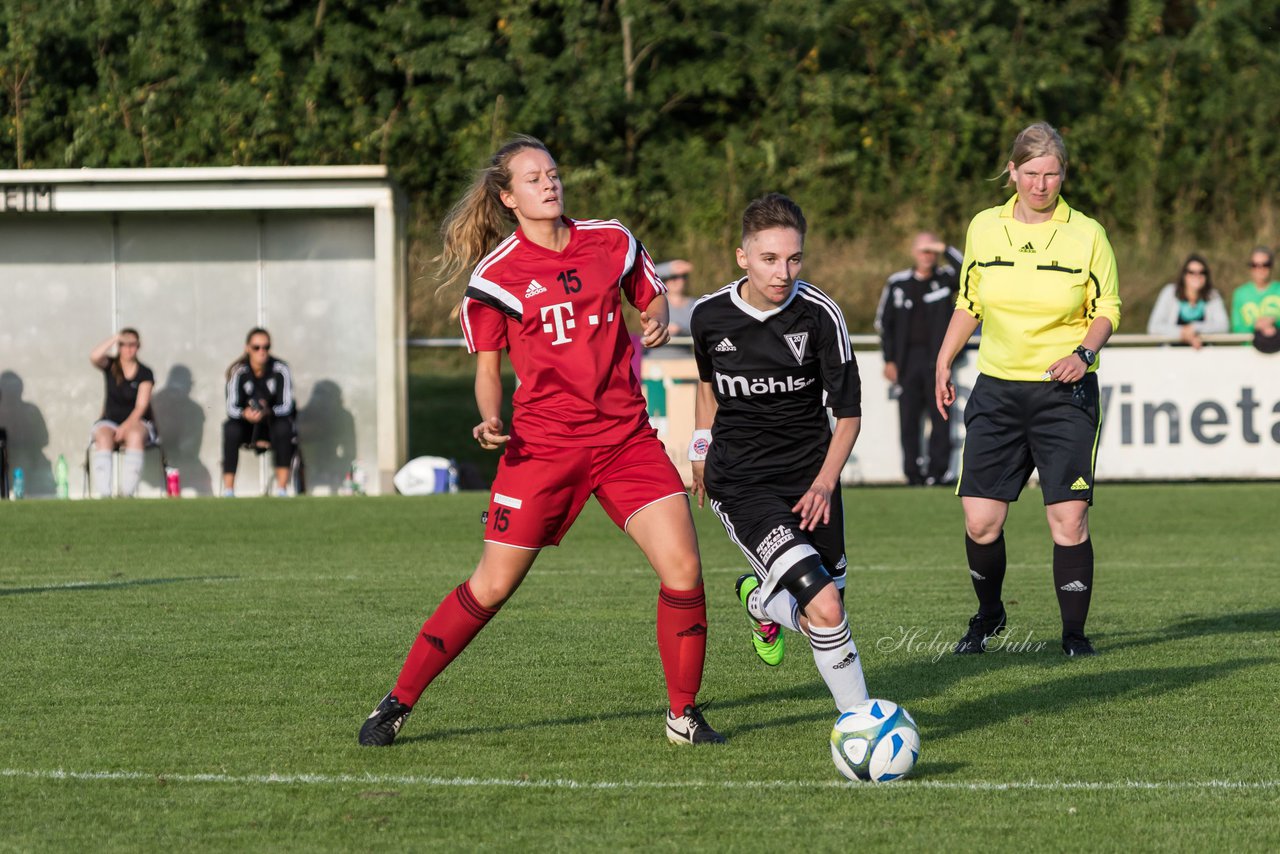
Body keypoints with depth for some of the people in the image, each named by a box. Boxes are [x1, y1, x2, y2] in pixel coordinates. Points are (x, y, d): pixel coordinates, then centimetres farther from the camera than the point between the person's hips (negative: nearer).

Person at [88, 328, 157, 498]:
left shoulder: (145, 374, 0)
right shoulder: (110, 366, 5)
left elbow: (141, 406, -9)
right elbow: (94, 357, -18)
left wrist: (126, 426, -23)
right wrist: (115, 338, -16)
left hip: (136, 422, -1)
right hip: (110, 421, 1)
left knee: (135, 435, -37)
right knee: (103, 438, -35)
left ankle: (127, 492, -41)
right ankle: (103, 494, -42)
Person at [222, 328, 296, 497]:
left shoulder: (280, 370, -13)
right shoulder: (238, 371, -12)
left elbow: (287, 406, -17)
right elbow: (231, 408, -15)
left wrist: (267, 412, -38)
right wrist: (245, 414, -39)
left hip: (274, 421, -1)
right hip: (247, 425, 1)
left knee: (283, 426, -34)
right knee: (230, 428, -31)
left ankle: (282, 489, -35)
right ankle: (228, 491, -32)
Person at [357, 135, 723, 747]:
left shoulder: (612, 243, 6)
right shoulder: (497, 273, -3)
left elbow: (652, 298, 21)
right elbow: (487, 366, 5)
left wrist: (657, 322, -2)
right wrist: (490, 421, -13)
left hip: (626, 438, 3)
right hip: (543, 443, -3)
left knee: (682, 569, -10)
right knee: (492, 586, -3)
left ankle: (683, 714, 6)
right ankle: (398, 703, 10)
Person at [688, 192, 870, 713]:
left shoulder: (820, 315, -11)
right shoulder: (710, 316, -6)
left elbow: (848, 411, -4)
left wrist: (825, 483, -15)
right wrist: (702, 448, 23)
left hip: (810, 479, 2)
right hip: (740, 484, -2)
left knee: (821, 615, 6)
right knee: (825, 607, -21)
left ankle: (762, 597, 36)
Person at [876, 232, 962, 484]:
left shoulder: (946, 278, 6)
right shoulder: (898, 283, 10)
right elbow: (884, 322, 13)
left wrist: (946, 250, -15)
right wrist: (889, 361, 6)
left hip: (937, 358, -1)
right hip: (908, 358, 1)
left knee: (940, 417, -3)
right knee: (908, 418, -1)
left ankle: (937, 470, -1)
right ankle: (913, 471, 2)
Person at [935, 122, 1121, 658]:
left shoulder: (1086, 234, -3)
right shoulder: (983, 228, 4)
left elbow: (1107, 310, 3)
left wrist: (1084, 353, -15)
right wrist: (944, 364, 12)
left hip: (1065, 392, -2)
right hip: (997, 391, 2)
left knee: (1069, 520, -10)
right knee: (980, 521, -2)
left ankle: (1074, 633, 4)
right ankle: (988, 615, 24)